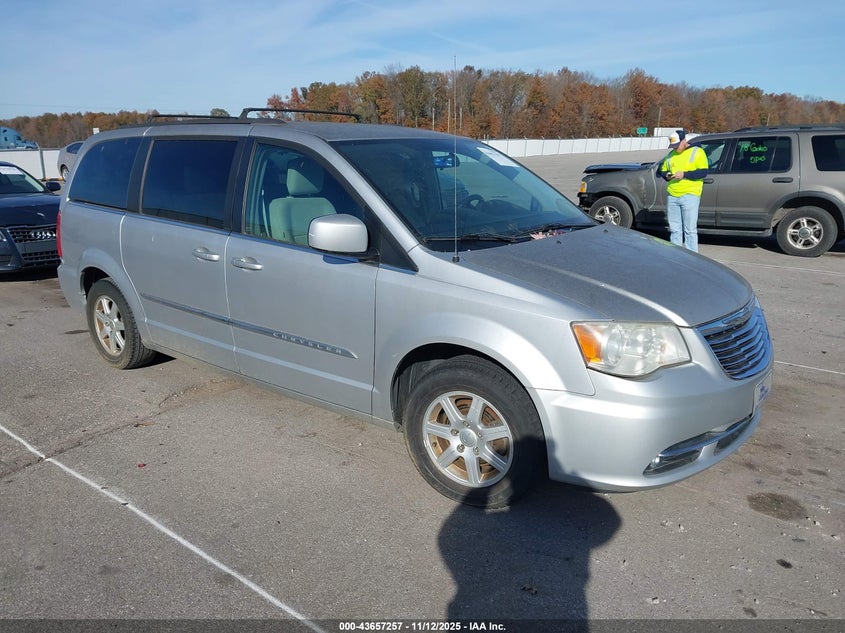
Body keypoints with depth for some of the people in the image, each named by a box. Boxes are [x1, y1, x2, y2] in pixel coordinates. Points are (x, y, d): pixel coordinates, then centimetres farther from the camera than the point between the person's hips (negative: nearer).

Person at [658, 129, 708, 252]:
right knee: (674, 230, 7)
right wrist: (666, 175, 1)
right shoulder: (671, 155, 18)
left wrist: (684, 174, -17)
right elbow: (662, 171, 24)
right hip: (672, 196, 5)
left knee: (690, 230, -5)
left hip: (689, 195, -5)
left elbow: (703, 172, -8)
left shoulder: (697, 152, 1)